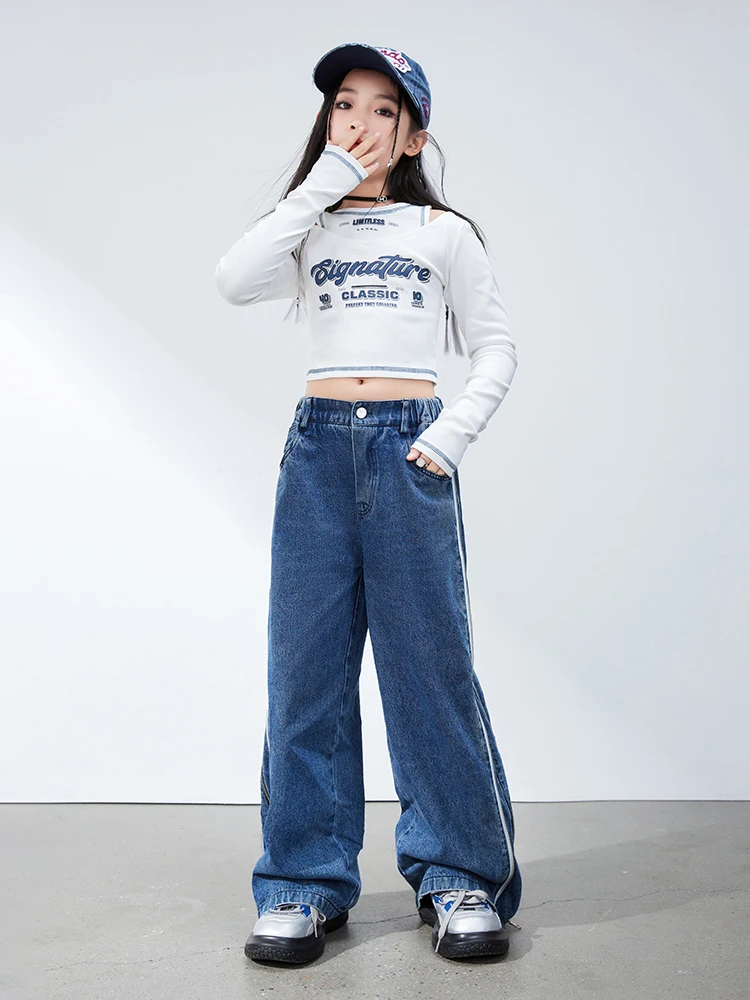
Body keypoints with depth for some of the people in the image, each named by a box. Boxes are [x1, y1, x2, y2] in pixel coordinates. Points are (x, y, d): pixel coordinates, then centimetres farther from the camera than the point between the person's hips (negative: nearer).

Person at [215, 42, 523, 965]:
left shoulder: (443, 232, 11)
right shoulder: (309, 231, 14)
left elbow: (495, 347, 10)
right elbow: (233, 281, -5)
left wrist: (456, 429, -6)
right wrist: (320, 191, -4)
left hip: (409, 448, -1)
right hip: (319, 447, 2)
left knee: (430, 658, -1)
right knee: (308, 665, 2)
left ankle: (460, 876, 12)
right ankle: (305, 882, 12)